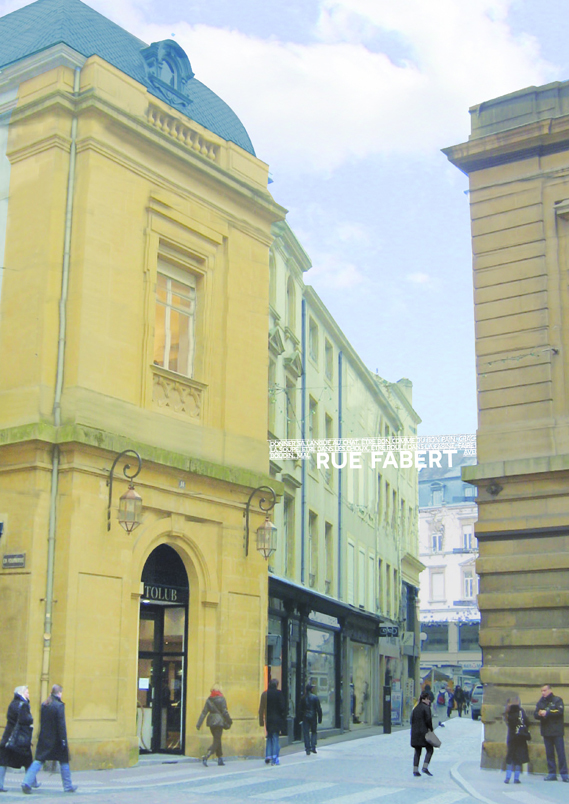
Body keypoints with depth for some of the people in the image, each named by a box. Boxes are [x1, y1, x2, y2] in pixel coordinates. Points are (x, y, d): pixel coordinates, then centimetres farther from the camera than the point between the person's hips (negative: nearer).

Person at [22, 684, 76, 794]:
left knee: (38, 760, 6)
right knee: (64, 761, 9)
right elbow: (61, 724, -17)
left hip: (44, 739, 5)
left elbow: (42, 722, 12)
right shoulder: (59, 705, -14)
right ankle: (68, 786, 17)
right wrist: (63, 739, -15)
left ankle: (27, 782, -9)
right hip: (56, 739, -5)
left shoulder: (44, 705, 6)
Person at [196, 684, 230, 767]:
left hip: (211, 721, 6)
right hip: (219, 721, -6)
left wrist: (199, 723, 0)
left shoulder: (209, 700, 6)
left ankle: (220, 759, 21)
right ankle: (205, 757, -22)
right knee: (216, 741, -4)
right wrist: (229, 720, 3)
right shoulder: (221, 699, -8)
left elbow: (204, 712, 2)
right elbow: (224, 711, -9)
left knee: (217, 740, 18)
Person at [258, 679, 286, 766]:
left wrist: (261, 721, 5)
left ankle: (268, 755, 7)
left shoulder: (264, 694, 2)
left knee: (269, 737, 16)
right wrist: (284, 718, -1)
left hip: (268, 719, 3)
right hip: (277, 719, -3)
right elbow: (283, 707, -9)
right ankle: (275, 758, 0)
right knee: (275, 737, 2)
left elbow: (261, 708, 2)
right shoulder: (279, 693, -7)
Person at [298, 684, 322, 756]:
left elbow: (300, 709, 6)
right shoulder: (315, 697, -6)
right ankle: (313, 747, 2)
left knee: (306, 733, 4)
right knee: (313, 732, 13)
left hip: (305, 717, 2)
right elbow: (318, 709, -6)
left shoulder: (303, 698, 2)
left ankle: (307, 749, 0)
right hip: (313, 717, -2)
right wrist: (320, 718, -1)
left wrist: (300, 718, 12)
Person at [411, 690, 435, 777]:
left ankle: (415, 770, 5)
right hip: (424, 732, -7)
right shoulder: (426, 708, -9)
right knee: (429, 750, 5)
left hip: (415, 733, 7)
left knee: (417, 752, 10)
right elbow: (428, 720, -15)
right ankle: (425, 767, -7)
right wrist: (431, 729, -4)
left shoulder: (415, 708, 12)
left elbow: (412, 720, 11)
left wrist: (414, 730, 13)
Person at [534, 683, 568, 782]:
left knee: (561, 752, -6)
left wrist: (547, 713, -15)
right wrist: (539, 714, -15)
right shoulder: (540, 702, 14)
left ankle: (564, 774, -3)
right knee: (549, 753, 5)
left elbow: (559, 711, -15)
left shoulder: (557, 700, 1)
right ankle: (552, 773, 9)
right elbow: (535, 715, 7)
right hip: (546, 731, 4)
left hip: (557, 731, -4)